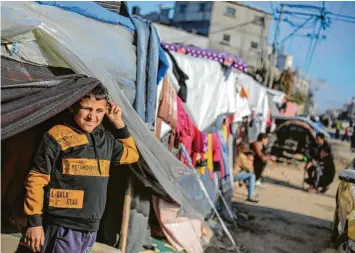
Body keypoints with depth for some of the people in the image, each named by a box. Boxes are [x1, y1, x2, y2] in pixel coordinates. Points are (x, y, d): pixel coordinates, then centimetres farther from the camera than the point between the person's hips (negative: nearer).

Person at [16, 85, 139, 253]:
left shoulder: (106, 139, 11)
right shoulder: (57, 136, -9)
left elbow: (131, 154, 27)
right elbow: (36, 180, -8)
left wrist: (119, 124, 15)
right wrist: (34, 222, -11)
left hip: (90, 231, 6)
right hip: (62, 230, -6)